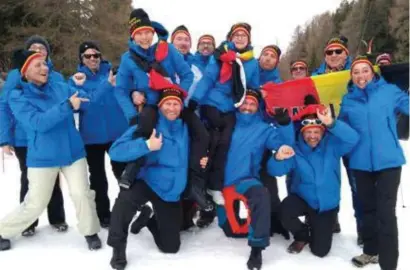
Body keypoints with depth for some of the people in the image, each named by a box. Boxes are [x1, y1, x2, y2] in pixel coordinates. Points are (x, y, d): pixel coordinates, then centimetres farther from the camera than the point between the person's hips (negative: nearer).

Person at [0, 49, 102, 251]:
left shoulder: (60, 88, 2)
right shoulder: (18, 97, -9)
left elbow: (89, 100, -1)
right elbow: (39, 122, -23)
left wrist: (109, 84, -15)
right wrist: (67, 106, -30)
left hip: (73, 152, 3)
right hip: (42, 158, -3)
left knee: (82, 194, 0)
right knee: (35, 205, 7)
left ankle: (91, 232, 22)